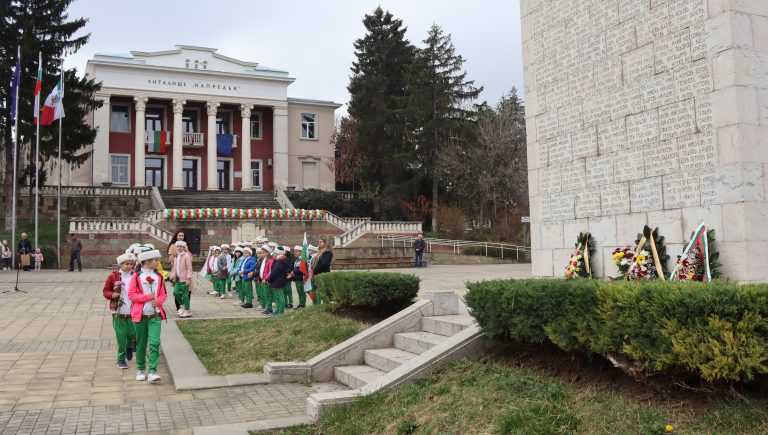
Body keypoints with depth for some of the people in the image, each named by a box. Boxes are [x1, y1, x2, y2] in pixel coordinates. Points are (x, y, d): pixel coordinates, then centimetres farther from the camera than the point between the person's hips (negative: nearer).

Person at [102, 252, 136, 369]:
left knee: (132, 333, 6)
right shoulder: (113, 276, -3)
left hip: (133, 312, 2)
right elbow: (105, 291, 4)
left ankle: (129, 347, 40)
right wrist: (112, 295, -16)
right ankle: (121, 358, 17)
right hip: (118, 311, -1)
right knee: (121, 335, 3)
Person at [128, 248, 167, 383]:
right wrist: (147, 297, -15)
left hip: (155, 315, 2)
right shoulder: (136, 276, -4)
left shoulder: (158, 276, 7)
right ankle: (140, 369, 27)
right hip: (140, 315, -2)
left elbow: (163, 294, 12)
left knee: (155, 343, -11)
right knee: (141, 344, 10)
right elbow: (131, 295, -7)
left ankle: (152, 372, -11)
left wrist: (158, 300, -9)